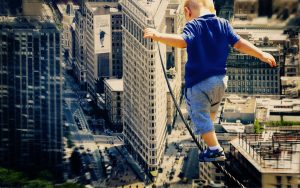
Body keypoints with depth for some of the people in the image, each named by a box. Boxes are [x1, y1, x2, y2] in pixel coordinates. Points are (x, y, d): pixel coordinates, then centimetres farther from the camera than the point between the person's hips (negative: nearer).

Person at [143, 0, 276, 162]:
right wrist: (261, 55, 10)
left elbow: (183, 41, -31)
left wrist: (158, 36, -36)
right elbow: (239, 43, 2)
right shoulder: (223, 24, 3)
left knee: (200, 117, 3)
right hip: (220, 80, 7)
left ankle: (215, 150, 0)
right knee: (211, 110, 31)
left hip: (198, 83, -7)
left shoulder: (193, 25, -12)